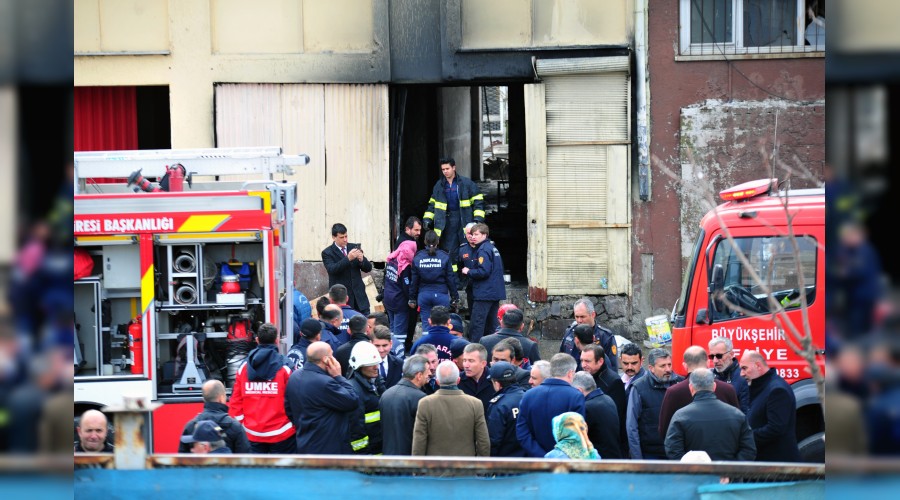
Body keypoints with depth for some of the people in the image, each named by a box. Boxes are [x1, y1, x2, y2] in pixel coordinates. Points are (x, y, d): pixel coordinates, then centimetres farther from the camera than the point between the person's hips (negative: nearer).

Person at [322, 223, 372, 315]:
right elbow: (332, 269, -19)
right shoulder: (327, 253, -2)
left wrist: (362, 259, -14)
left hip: (358, 294, 4)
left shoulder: (354, 247, 9)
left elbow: (368, 268, 8)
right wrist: (348, 258, -30)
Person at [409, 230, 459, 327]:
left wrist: (412, 298, 12)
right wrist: (454, 297, 7)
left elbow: (414, 280, 4)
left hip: (423, 295, 2)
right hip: (441, 294, -2)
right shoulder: (444, 257, -5)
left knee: (426, 324, 7)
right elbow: (450, 279, -2)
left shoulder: (417, 258, 0)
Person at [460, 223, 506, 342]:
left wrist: (468, 272, -8)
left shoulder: (483, 250, -13)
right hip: (496, 293, 10)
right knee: (490, 326, 13)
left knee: (476, 325, -10)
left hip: (484, 294, -10)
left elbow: (484, 271, -23)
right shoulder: (493, 248, 16)